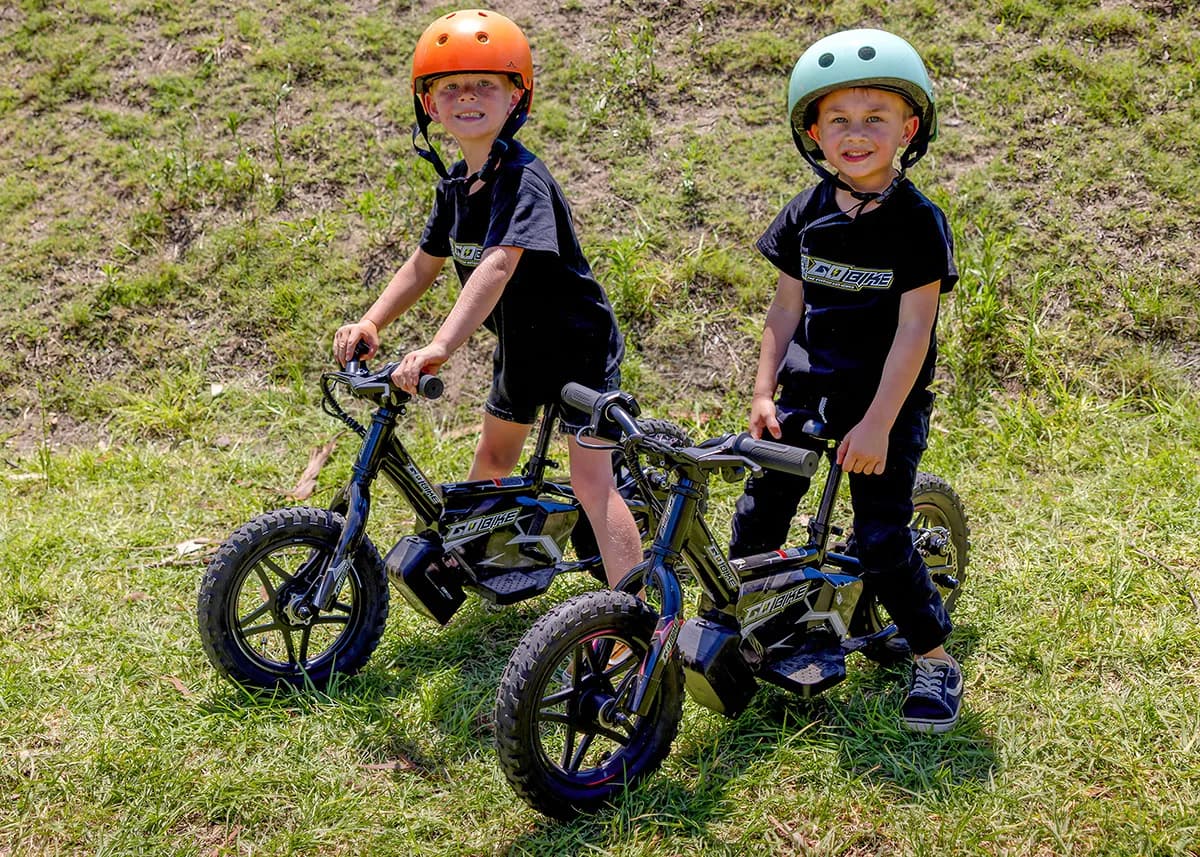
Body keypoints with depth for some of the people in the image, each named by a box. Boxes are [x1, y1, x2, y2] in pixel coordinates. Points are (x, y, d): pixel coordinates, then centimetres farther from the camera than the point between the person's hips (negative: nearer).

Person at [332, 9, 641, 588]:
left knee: (590, 481, -15)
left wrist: (439, 347, -50)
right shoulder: (455, 185, -1)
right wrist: (370, 323, -6)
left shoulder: (523, 178, -28)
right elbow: (425, 263, 8)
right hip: (521, 345, 9)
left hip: (577, 344, -9)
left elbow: (498, 265, -41)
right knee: (494, 455, 23)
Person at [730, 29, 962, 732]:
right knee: (759, 513, 2)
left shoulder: (918, 224, -12)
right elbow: (787, 309, 7)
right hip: (808, 390, 4)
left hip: (886, 404, -4)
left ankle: (936, 661, 14)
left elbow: (914, 330, -15)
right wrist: (764, 393, 1)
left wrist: (878, 423, -19)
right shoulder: (807, 216, 2)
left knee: (882, 542, -5)